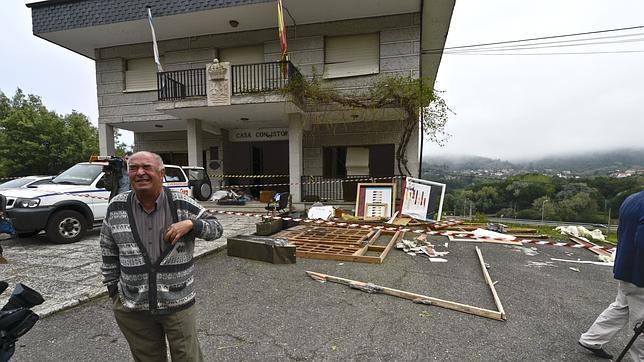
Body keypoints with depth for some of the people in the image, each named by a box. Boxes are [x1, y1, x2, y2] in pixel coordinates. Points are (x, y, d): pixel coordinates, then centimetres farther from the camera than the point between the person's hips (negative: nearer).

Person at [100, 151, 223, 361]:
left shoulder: (183, 204, -9)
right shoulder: (116, 208, -2)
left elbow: (216, 228, -3)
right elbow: (109, 253, 9)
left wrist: (190, 224, -21)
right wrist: (113, 289, 10)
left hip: (178, 304, -2)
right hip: (132, 308, 2)